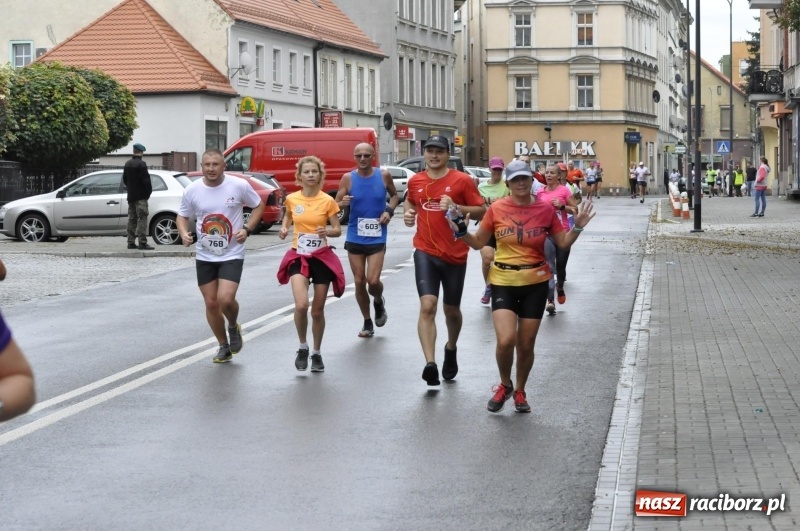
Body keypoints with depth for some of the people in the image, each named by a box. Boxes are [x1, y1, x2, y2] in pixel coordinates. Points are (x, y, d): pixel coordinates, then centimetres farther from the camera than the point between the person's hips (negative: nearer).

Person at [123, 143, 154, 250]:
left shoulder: (127, 164, 11)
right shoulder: (141, 164, -15)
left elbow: (124, 179, 18)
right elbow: (146, 180, -18)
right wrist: (149, 191, -5)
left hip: (131, 196, 8)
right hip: (140, 196, -8)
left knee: (132, 219, 11)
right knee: (142, 219, -8)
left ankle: (131, 242, 12)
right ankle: (142, 243, -12)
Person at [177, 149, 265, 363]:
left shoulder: (239, 186, -11)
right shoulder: (192, 190, -5)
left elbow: (258, 206, 3)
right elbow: (182, 216, 9)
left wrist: (247, 229, -11)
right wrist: (184, 233, -12)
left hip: (232, 255, -3)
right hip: (204, 256, 3)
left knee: (225, 299, -18)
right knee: (211, 303, 7)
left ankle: (234, 328, 16)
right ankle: (224, 346, 28)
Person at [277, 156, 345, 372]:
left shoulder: (327, 201, -7)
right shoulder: (292, 199, -1)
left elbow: (338, 230, -1)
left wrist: (327, 231, -22)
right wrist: (284, 228, 1)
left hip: (322, 257, 0)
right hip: (298, 257, 0)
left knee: (318, 310, 8)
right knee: (301, 305, -20)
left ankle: (316, 353, 28)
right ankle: (303, 347, 4)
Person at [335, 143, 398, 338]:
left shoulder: (384, 175, -4)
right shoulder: (348, 178, -4)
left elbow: (394, 195, 14)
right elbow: (336, 205, -2)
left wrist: (390, 210, -4)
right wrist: (343, 203, -25)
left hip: (377, 238, -1)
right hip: (355, 238, 1)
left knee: (373, 280, -13)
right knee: (359, 282, 6)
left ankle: (378, 302, 23)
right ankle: (367, 323, 22)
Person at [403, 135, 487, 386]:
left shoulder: (462, 180, -5)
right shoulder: (415, 181, 5)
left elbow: (482, 211, -4)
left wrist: (456, 207, -19)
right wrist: (408, 213, 4)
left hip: (455, 255, -1)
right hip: (425, 252, 1)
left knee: (451, 310, 14)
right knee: (427, 306, -17)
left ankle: (451, 349, 44)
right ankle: (430, 364, -23)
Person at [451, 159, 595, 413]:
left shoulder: (545, 208, -4)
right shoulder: (497, 208, -5)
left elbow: (563, 243, 5)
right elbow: (478, 242, 5)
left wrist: (577, 227, -12)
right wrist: (462, 232, -13)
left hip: (535, 283, 1)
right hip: (503, 281, -1)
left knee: (526, 345, 8)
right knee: (506, 340, -18)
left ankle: (519, 391, 32)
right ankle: (504, 385, 10)